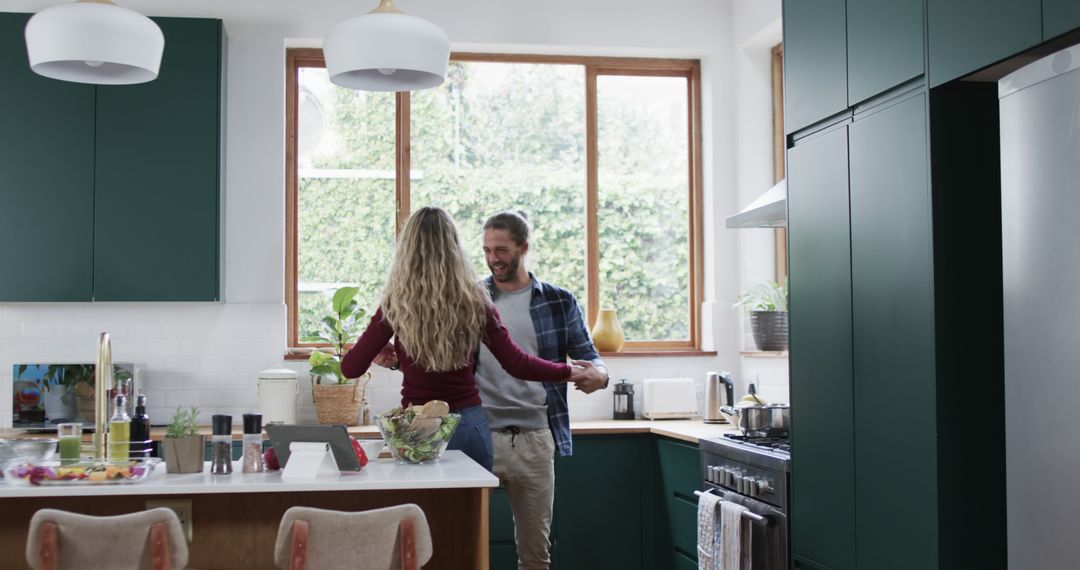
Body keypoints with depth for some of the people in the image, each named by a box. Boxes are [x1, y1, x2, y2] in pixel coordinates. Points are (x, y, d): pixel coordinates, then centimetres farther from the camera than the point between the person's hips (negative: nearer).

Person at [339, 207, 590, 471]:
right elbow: (516, 363, -2)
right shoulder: (474, 301, -3)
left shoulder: (397, 304, -8)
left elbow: (351, 368, -7)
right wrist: (567, 372, 13)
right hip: (470, 424, 2)